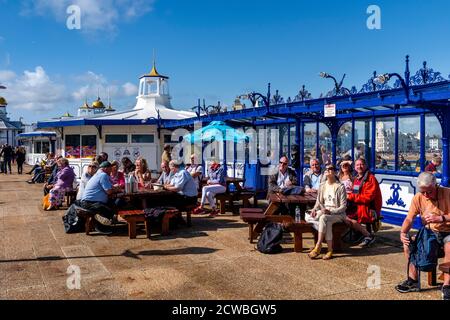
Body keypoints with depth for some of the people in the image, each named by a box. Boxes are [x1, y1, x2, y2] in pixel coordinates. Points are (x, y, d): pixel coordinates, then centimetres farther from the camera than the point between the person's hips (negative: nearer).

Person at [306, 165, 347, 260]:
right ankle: (330, 250, -23)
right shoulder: (322, 185, 11)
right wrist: (315, 209, -7)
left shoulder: (340, 187, -7)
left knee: (323, 218, -35)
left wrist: (330, 211, -24)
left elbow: (343, 207, -10)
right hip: (323, 212, 6)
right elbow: (319, 201, 15)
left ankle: (318, 247, -31)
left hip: (337, 214, -6)